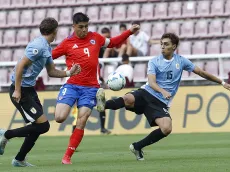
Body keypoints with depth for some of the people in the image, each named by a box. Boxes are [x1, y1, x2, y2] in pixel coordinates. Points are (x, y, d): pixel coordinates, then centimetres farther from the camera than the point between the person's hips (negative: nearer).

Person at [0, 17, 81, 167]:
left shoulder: (47, 48, 12)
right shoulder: (38, 46, -19)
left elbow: (52, 71, 20)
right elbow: (20, 66, -22)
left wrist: (69, 73, 5)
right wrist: (17, 90, -22)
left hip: (30, 89, 10)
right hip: (21, 91, -10)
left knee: (39, 126, 11)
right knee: (43, 125, -12)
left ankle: (20, 160, 21)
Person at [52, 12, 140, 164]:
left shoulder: (95, 38, 9)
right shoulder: (68, 43, 0)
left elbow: (112, 43, 24)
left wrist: (129, 32, 17)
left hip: (90, 88, 2)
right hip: (71, 85, -2)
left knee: (81, 123, -5)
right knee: (60, 118, -17)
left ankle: (67, 156, 3)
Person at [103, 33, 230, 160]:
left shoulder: (181, 61, 9)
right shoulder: (154, 62, 2)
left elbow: (201, 72, 16)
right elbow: (152, 83, -12)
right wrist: (163, 91, -33)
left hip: (160, 103, 2)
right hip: (146, 93, -2)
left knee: (166, 129, -24)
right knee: (128, 99, -37)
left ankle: (137, 147, -8)